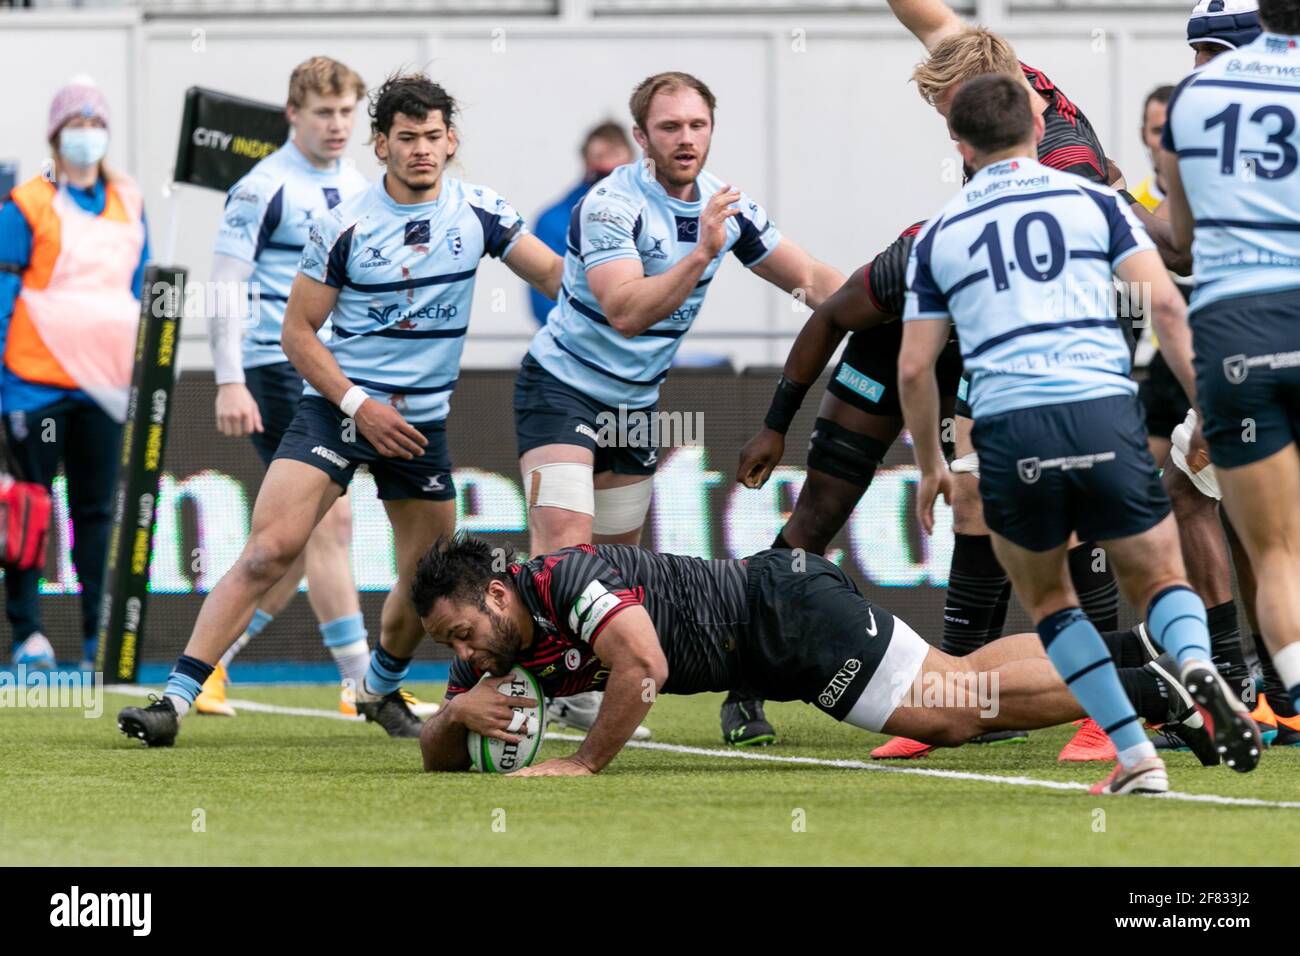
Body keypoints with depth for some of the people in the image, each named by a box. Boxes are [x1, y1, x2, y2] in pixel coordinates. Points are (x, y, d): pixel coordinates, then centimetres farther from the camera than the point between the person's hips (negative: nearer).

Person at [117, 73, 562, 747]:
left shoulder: (477, 212, -1)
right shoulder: (345, 225, -9)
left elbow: (557, 275, 8)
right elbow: (298, 331, -4)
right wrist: (358, 404, -14)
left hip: (423, 418, 4)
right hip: (338, 405, -4)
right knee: (269, 550, -19)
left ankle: (382, 688, 39)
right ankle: (175, 698, -22)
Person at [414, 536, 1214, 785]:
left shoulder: (565, 581, -27)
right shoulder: (497, 649, -1)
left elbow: (644, 664, -42)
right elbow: (440, 757, 4)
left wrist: (587, 762, -33)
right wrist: (458, 711, -20)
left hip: (786, 610, -8)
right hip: (771, 661, 8)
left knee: (961, 702, -10)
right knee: (953, 717, 14)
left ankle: (1143, 689, 2)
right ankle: (1118, 653, 27)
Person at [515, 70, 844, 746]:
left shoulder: (723, 203, -1)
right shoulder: (611, 204, -22)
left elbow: (811, 281, 8)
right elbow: (625, 312, -34)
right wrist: (702, 253, -43)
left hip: (635, 400, 7)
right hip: (562, 386, -7)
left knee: (617, 554, 10)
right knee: (566, 542, -22)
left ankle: (581, 692, 22)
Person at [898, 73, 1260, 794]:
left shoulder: (938, 235, 14)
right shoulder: (1093, 201, 11)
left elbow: (913, 367, 13)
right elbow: (1165, 304, 0)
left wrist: (930, 465, 25)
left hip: (1008, 430, 0)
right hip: (1105, 411, 0)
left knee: (1047, 599, 21)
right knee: (1157, 581, 15)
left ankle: (1136, 756, 7)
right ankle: (1198, 665, -21)